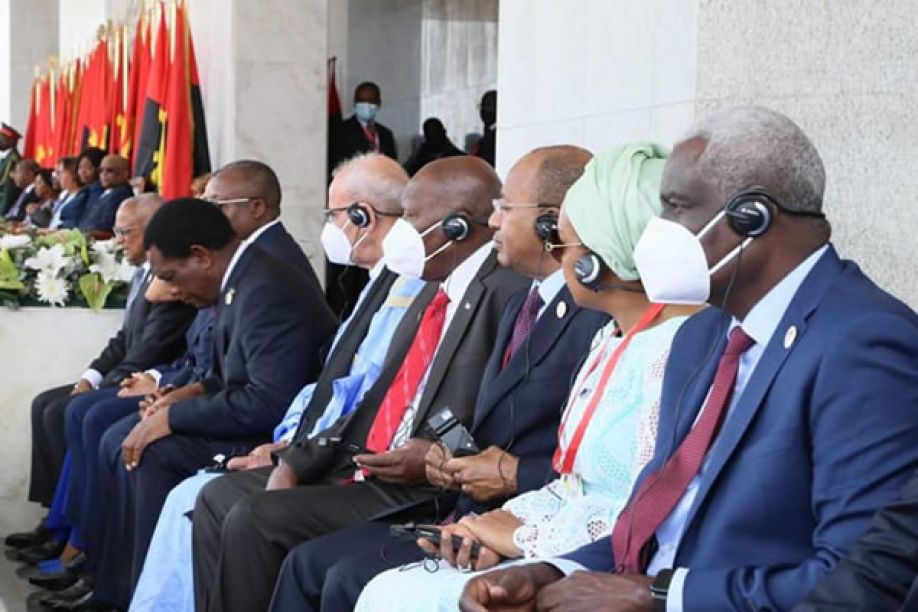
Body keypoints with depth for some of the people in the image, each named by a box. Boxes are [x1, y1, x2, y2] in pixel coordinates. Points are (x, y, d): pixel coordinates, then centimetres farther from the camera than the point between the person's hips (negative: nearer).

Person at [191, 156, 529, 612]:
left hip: (423, 497, -10)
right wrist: (295, 462, 5)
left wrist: (435, 465, -23)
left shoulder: (511, 295, -16)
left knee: (254, 519, -18)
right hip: (361, 469, 10)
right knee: (219, 498, 8)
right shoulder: (435, 291, 15)